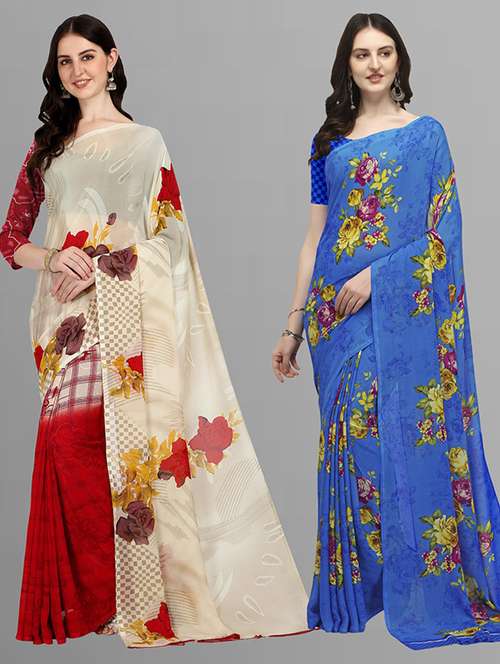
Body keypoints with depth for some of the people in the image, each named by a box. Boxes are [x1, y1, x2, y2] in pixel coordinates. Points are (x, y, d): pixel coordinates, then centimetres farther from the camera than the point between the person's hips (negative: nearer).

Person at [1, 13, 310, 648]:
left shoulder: (144, 143, 11)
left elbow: (162, 234, 1)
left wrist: (93, 262, -11)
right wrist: (52, 259, -5)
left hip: (125, 314, -3)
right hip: (67, 320, 3)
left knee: (131, 443, -9)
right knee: (69, 445, -5)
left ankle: (148, 594, -2)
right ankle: (81, 597, 3)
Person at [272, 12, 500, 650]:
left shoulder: (426, 134, 4)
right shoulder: (328, 141, 14)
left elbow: (443, 231, -3)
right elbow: (315, 239, 13)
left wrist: (376, 275, -14)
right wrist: (293, 327, 10)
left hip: (403, 311, -3)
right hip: (339, 316, 3)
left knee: (411, 438, -5)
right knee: (350, 444, 5)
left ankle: (427, 589, 5)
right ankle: (353, 591, 14)